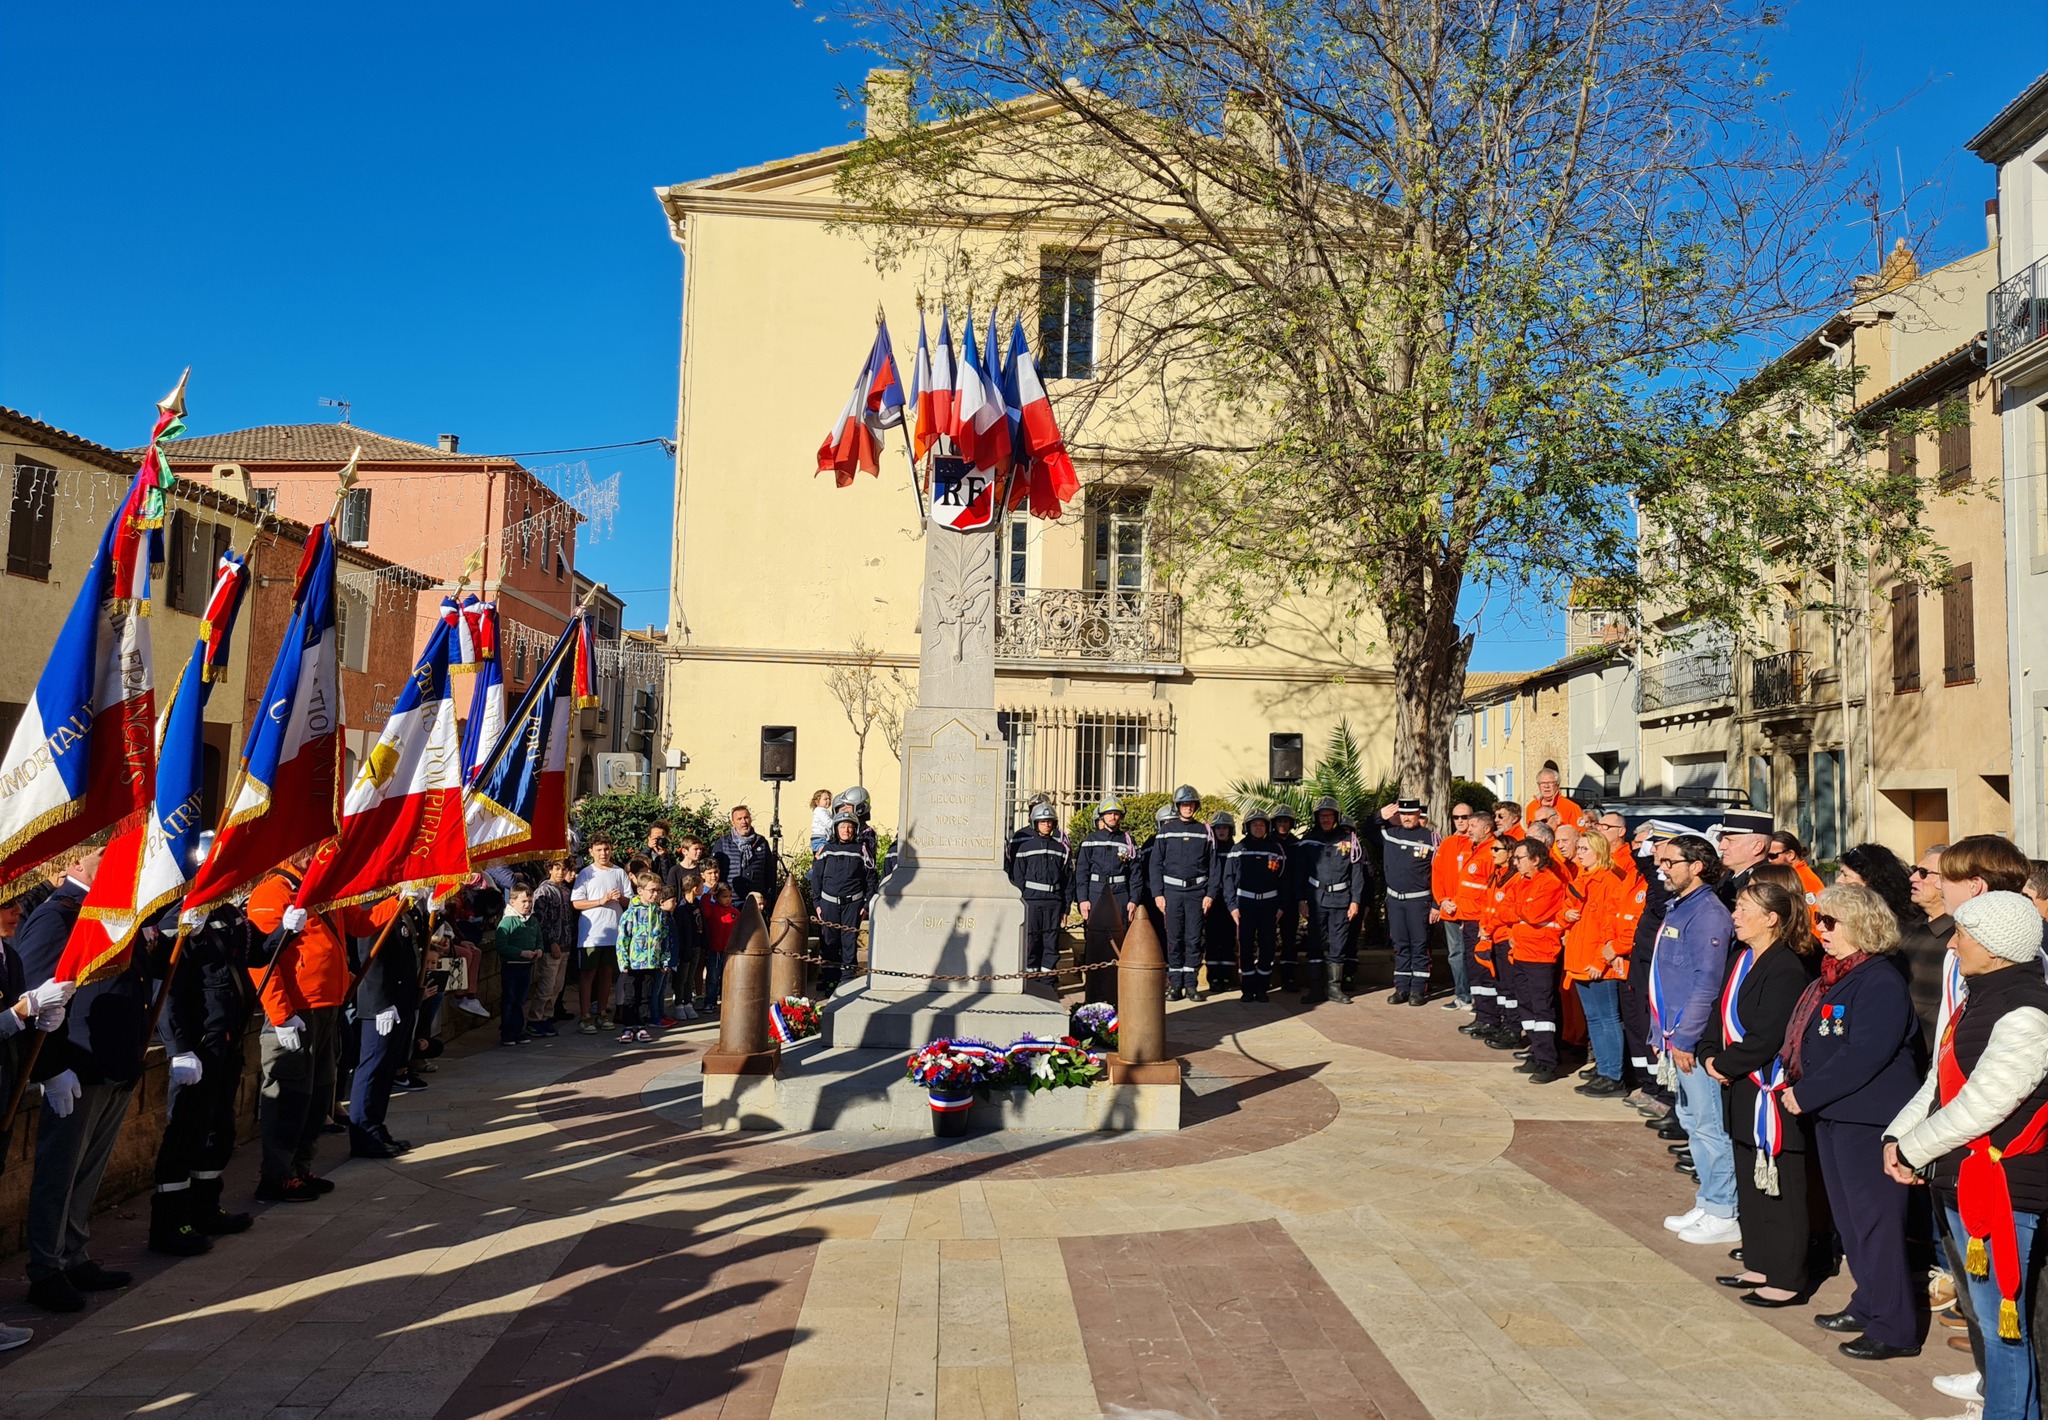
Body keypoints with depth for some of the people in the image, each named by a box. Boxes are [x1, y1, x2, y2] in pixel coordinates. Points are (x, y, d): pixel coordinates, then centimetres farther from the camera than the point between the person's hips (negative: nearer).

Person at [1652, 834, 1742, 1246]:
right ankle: (1708, 1203, 27)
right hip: (1676, 1035, 10)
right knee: (1693, 1120, 17)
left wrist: (1685, 1039, -20)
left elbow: (1707, 984, -21)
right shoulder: (1677, 908, 13)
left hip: (1696, 1040, -10)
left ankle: (1724, 1214, 9)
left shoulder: (1709, 914, -17)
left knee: (1710, 1125, -1)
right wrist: (1663, 1033, 17)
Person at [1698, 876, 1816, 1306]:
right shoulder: (1743, 960, 10)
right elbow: (1720, 1016, 13)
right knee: (1749, 1182, 18)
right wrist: (1710, 1056, -2)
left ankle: (1787, 1281, 12)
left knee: (1778, 1186, 1)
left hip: (1771, 1091, -9)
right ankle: (1759, 1265, 30)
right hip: (1740, 1089, 9)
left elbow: (1765, 1038, -22)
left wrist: (1725, 1065, -11)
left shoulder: (1785, 969, -18)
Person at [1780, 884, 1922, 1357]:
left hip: (1869, 1119, -9)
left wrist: (1806, 1094, -18)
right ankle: (1868, 1304, 31)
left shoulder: (1881, 984, -17)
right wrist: (1794, 1084, 2)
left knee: (1875, 1220, -2)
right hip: (1831, 1114, 10)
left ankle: (1892, 1328, 8)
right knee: (1848, 1216, 17)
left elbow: (1861, 1057, -24)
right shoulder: (1830, 977, 12)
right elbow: (1806, 1041, 17)